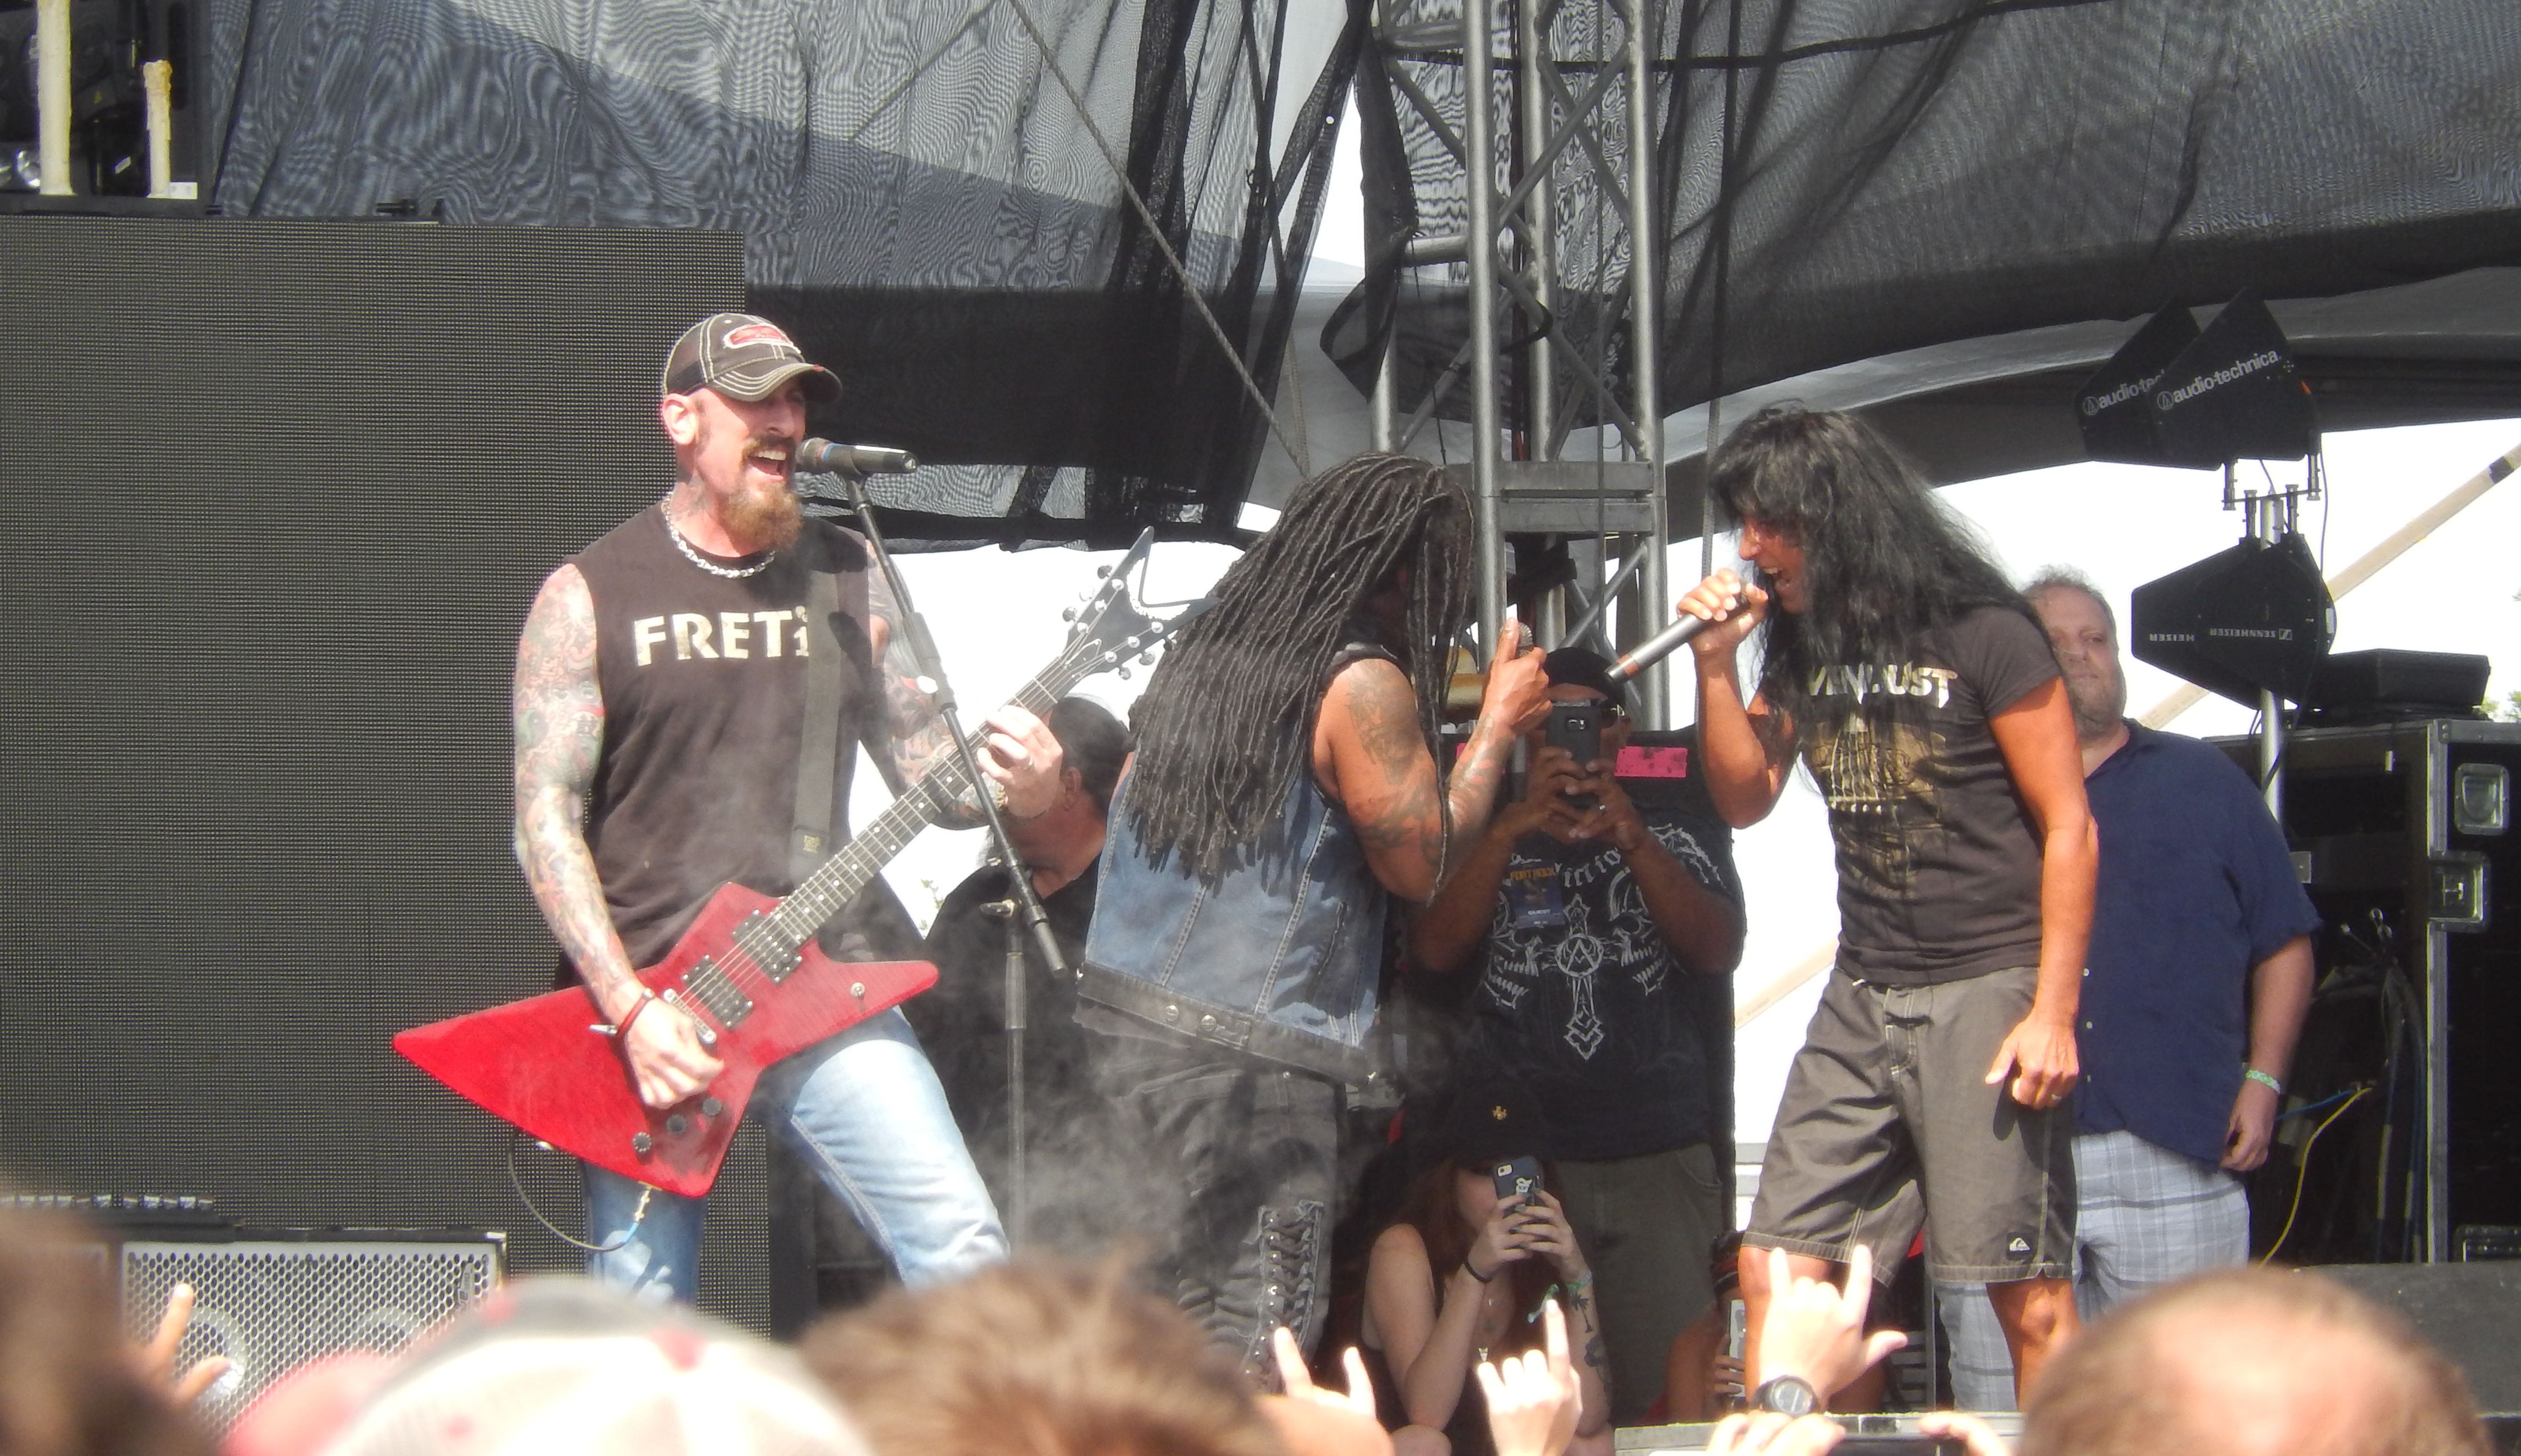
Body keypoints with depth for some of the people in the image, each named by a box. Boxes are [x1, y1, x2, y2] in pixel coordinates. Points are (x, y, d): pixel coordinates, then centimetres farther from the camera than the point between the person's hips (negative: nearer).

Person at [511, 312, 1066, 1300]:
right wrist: (631, 1010, -16)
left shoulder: (848, 580, 10)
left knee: (961, 1250, -14)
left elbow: (921, 761, 14)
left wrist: (1015, 788, -10)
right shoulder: (589, 597, 0)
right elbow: (546, 820, -5)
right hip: (644, 1003, -2)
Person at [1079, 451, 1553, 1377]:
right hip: (1245, 1059, -7)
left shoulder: (1201, 653, 12)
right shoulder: (1363, 684, -9)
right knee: (1245, 1376, -5)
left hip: (1116, 1020, 7)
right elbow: (1422, 866, -4)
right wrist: (1497, 726, 9)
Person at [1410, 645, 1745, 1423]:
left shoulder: (1678, 833, 15)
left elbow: (1719, 952, -1)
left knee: (1669, 1399, -8)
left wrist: (1631, 839, -14)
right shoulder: (1485, 842, 15)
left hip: (1660, 1158, 0)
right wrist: (1513, 828, -12)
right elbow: (1434, 949, -2)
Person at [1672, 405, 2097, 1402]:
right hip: (1863, 1000, 7)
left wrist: (2054, 1013, -14)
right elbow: (1744, 799, 16)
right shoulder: (1800, 645, 12)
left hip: (1988, 987, -7)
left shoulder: (1980, 635, -8)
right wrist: (1716, 663, 1)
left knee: (2027, 1296, -7)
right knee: (1775, 1271, 2)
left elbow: (2068, 826, -8)